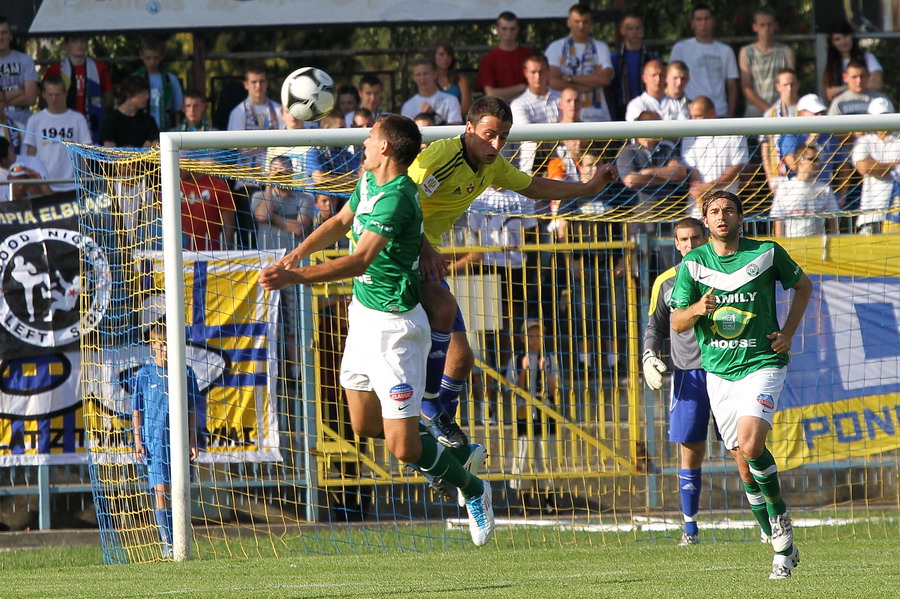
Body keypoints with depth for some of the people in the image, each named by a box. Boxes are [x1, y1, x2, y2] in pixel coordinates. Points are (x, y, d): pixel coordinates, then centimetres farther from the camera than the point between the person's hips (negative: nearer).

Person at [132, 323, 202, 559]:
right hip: (154, 441, -2)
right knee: (161, 491, -10)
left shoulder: (184, 372, 7)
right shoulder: (144, 374, 3)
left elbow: (192, 409, 11)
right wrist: (138, 441, -2)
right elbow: (137, 410, 6)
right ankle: (167, 544, -12)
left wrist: (192, 441, 6)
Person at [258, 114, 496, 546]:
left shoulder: (396, 197, -24)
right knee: (364, 426, 20)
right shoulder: (369, 182, 6)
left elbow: (360, 260, -33)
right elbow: (340, 223, 23)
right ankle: (461, 455, 35)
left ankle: (473, 489, 16)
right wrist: (294, 255, 9)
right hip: (364, 314, 10)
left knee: (402, 447, -9)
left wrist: (296, 278, -40)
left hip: (393, 326, -10)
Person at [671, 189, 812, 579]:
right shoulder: (693, 264, 1)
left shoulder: (767, 253, -4)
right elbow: (677, 323, 1)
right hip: (718, 371, 3)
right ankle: (784, 548, 17)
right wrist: (697, 310, -21)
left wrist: (788, 333, 2)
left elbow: (803, 285, 13)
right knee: (747, 466, 5)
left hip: (762, 363, -3)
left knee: (750, 446, -25)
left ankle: (781, 517, -2)